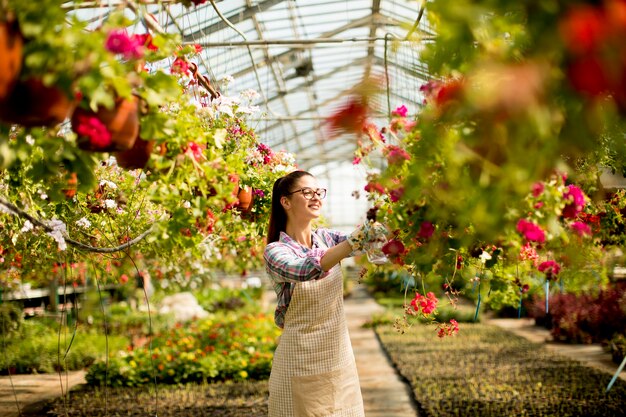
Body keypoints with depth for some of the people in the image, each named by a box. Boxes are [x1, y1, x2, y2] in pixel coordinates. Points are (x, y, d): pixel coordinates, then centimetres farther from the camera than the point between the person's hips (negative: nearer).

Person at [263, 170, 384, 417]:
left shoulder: (327, 238, 5)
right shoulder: (275, 251, -11)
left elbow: (365, 240, -11)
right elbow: (305, 270, -32)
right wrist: (356, 240, -41)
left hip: (340, 357, 5)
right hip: (301, 363, -5)